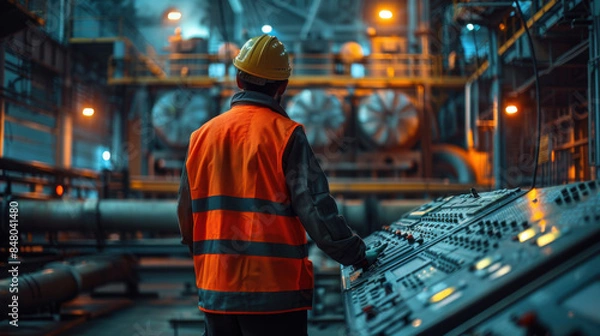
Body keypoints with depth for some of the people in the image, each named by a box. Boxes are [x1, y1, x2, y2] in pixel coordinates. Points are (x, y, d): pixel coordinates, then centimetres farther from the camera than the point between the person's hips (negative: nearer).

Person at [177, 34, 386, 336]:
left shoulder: (202, 135, 7)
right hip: (274, 291, -5)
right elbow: (316, 209, -13)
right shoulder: (286, 134, -8)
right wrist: (357, 256, 0)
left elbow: (186, 219, 13)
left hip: (215, 290, 5)